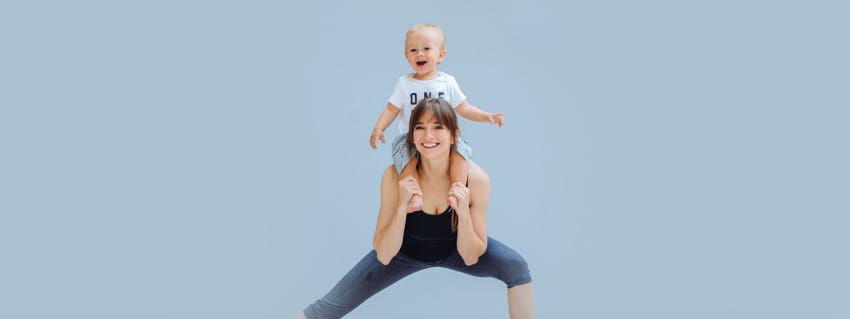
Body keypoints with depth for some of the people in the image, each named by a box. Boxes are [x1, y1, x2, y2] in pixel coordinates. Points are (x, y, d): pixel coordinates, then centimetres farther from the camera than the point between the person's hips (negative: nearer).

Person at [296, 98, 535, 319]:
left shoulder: (476, 179, -28)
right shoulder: (396, 176, -28)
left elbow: (471, 258, -21)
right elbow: (383, 256, -25)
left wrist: (464, 213, -37)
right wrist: (402, 207, -38)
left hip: (455, 250, 1)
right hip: (405, 251, -1)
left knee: (516, 267, -24)